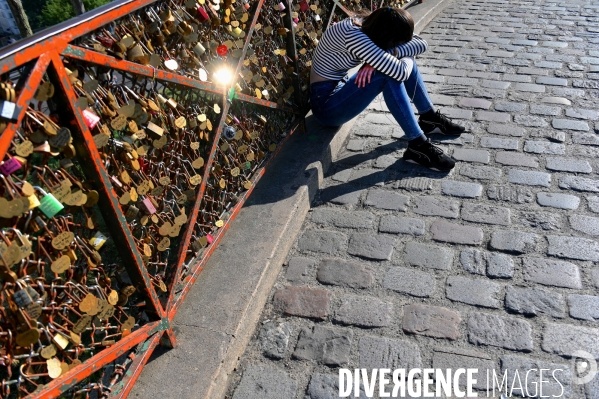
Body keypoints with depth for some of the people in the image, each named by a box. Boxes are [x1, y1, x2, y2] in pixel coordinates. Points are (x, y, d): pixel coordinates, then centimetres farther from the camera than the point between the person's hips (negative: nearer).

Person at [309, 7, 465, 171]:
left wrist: (386, 54, -20)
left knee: (402, 60, 0)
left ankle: (430, 118, 12)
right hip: (326, 102, -9)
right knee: (391, 76, -27)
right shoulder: (354, 36, -29)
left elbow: (421, 44, -4)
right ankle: (418, 147, -19)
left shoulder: (369, 25, -2)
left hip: (341, 87, 9)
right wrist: (407, 59, -10)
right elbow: (401, 72, -32)